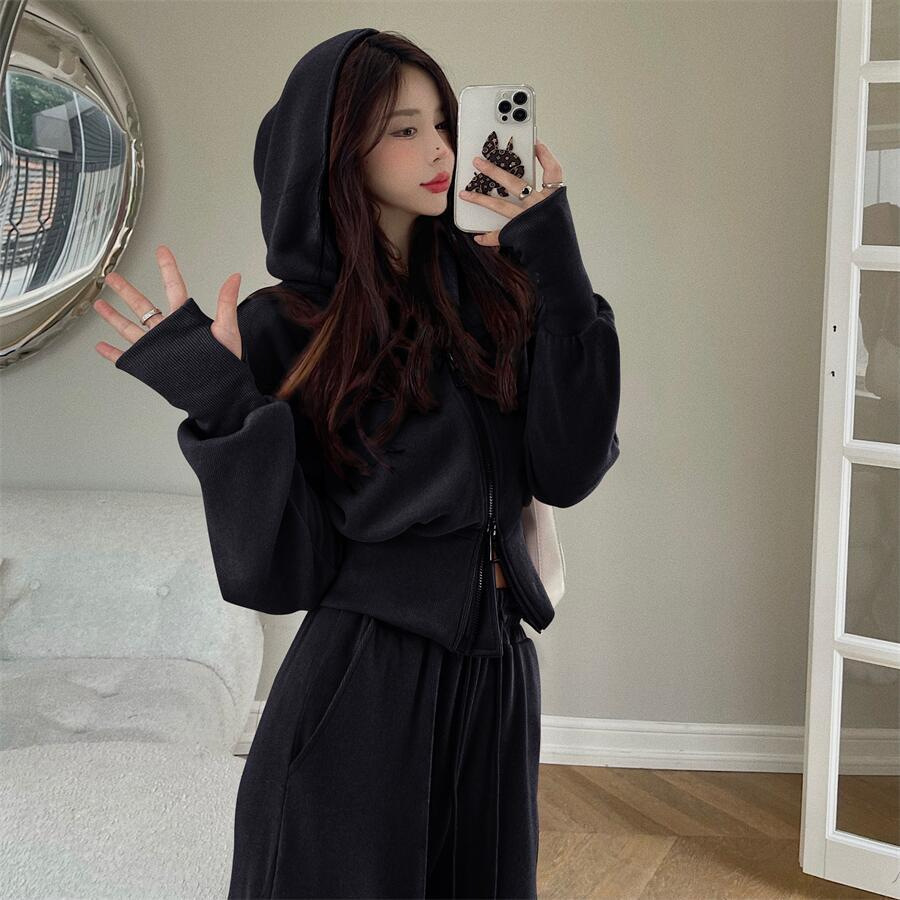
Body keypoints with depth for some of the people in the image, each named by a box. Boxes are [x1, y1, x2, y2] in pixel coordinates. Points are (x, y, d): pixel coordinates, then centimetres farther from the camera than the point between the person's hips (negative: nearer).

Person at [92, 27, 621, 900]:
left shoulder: (491, 284, 1)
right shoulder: (282, 330, -9)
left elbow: (569, 470, -10)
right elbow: (284, 572, -14)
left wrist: (556, 268, -11)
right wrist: (223, 401, -25)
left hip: (494, 675, 4)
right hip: (360, 696, -4)